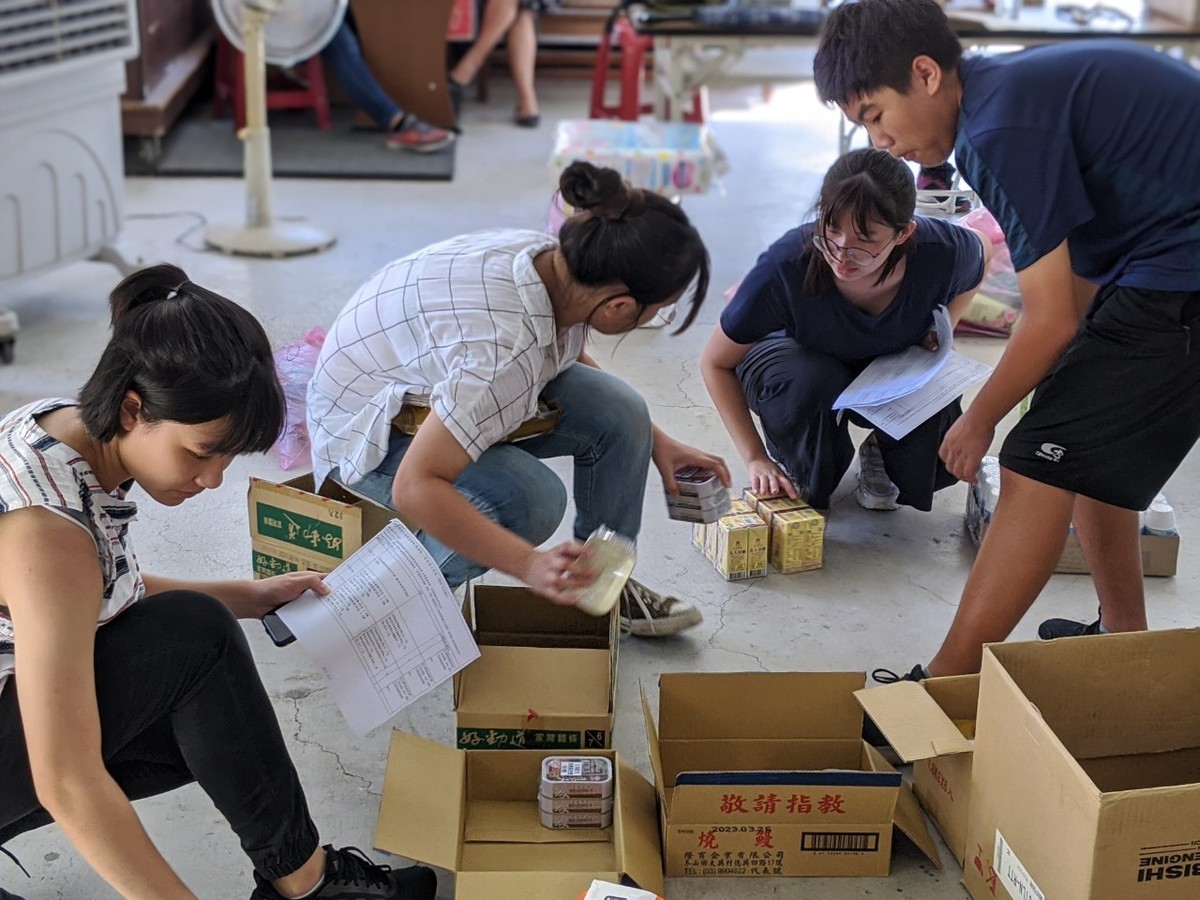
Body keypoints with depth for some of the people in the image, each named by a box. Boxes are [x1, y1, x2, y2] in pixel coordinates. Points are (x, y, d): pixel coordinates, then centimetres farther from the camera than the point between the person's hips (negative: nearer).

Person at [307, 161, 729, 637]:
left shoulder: (552, 259, -16)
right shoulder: (505, 350, -41)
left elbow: (572, 358, 8)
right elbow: (414, 488, -42)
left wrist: (657, 442, 6)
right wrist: (530, 565, -44)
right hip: (367, 426, -8)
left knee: (619, 412, -9)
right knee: (531, 499, -32)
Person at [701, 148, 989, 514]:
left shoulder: (942, 252, -32)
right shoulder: (784, 268, -38)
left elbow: (981, 250, -2)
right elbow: (716, 364, -22)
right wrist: (755, 459, -27)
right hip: (798, 358, -1)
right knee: (812, 384, -37)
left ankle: (881, 458, 10)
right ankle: (802, 484, -5)